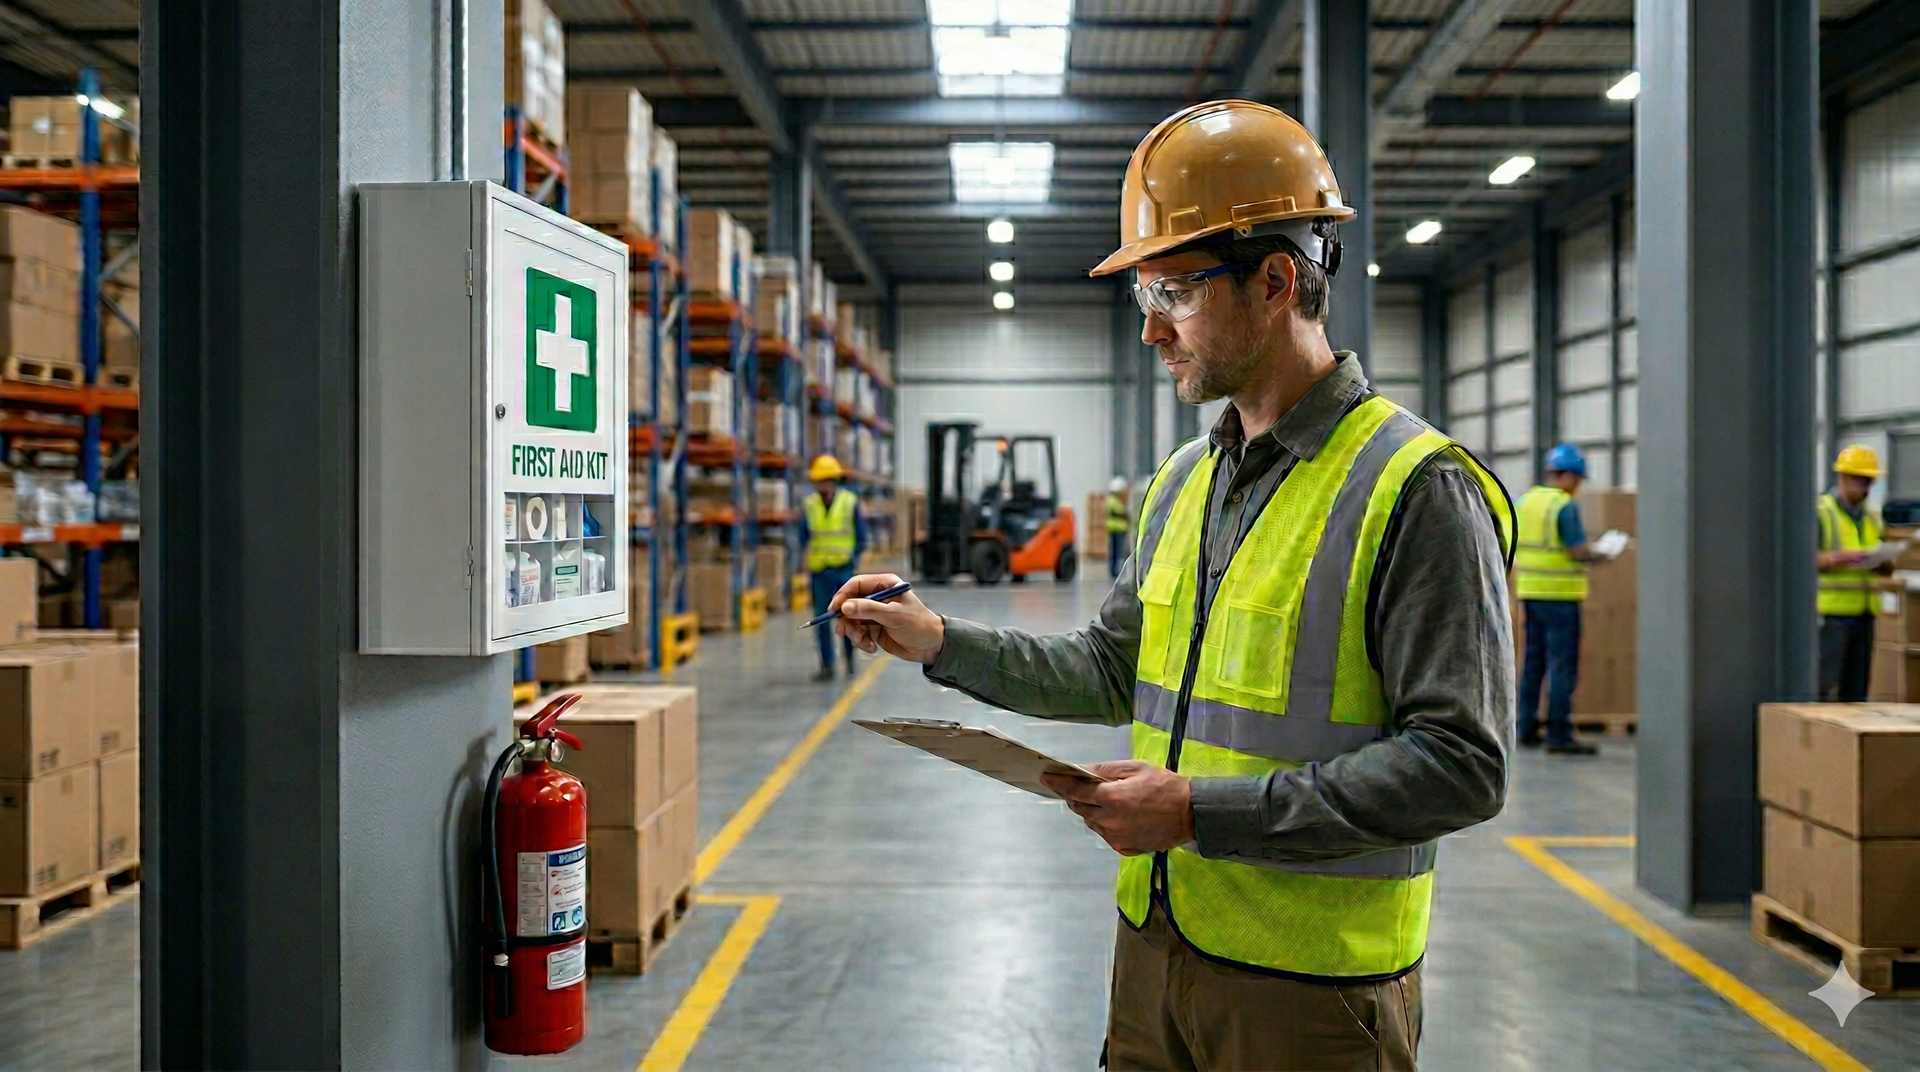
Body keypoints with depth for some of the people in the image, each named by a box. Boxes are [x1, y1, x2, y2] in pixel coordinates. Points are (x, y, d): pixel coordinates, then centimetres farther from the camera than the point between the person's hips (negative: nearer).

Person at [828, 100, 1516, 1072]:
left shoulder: (1416, 489, -15)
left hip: (1311, 985, -6)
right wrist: (941, 643, 9)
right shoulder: (1184, 481, 10)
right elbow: (1112, 670, 19)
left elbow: (1460, 765, -20)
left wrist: (1204, 810, -23)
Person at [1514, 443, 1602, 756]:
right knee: (1563, 666, -3)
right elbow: (1580, 551, -16)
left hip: (1529, 591, 8)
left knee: (1533, 662, 14)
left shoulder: (1524, 501, 9)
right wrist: (1596, 553, 3)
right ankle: (1558, 734, -4)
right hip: (1560, 594, -7)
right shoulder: (1565, 506, -13)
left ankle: (1527, 728, 18)